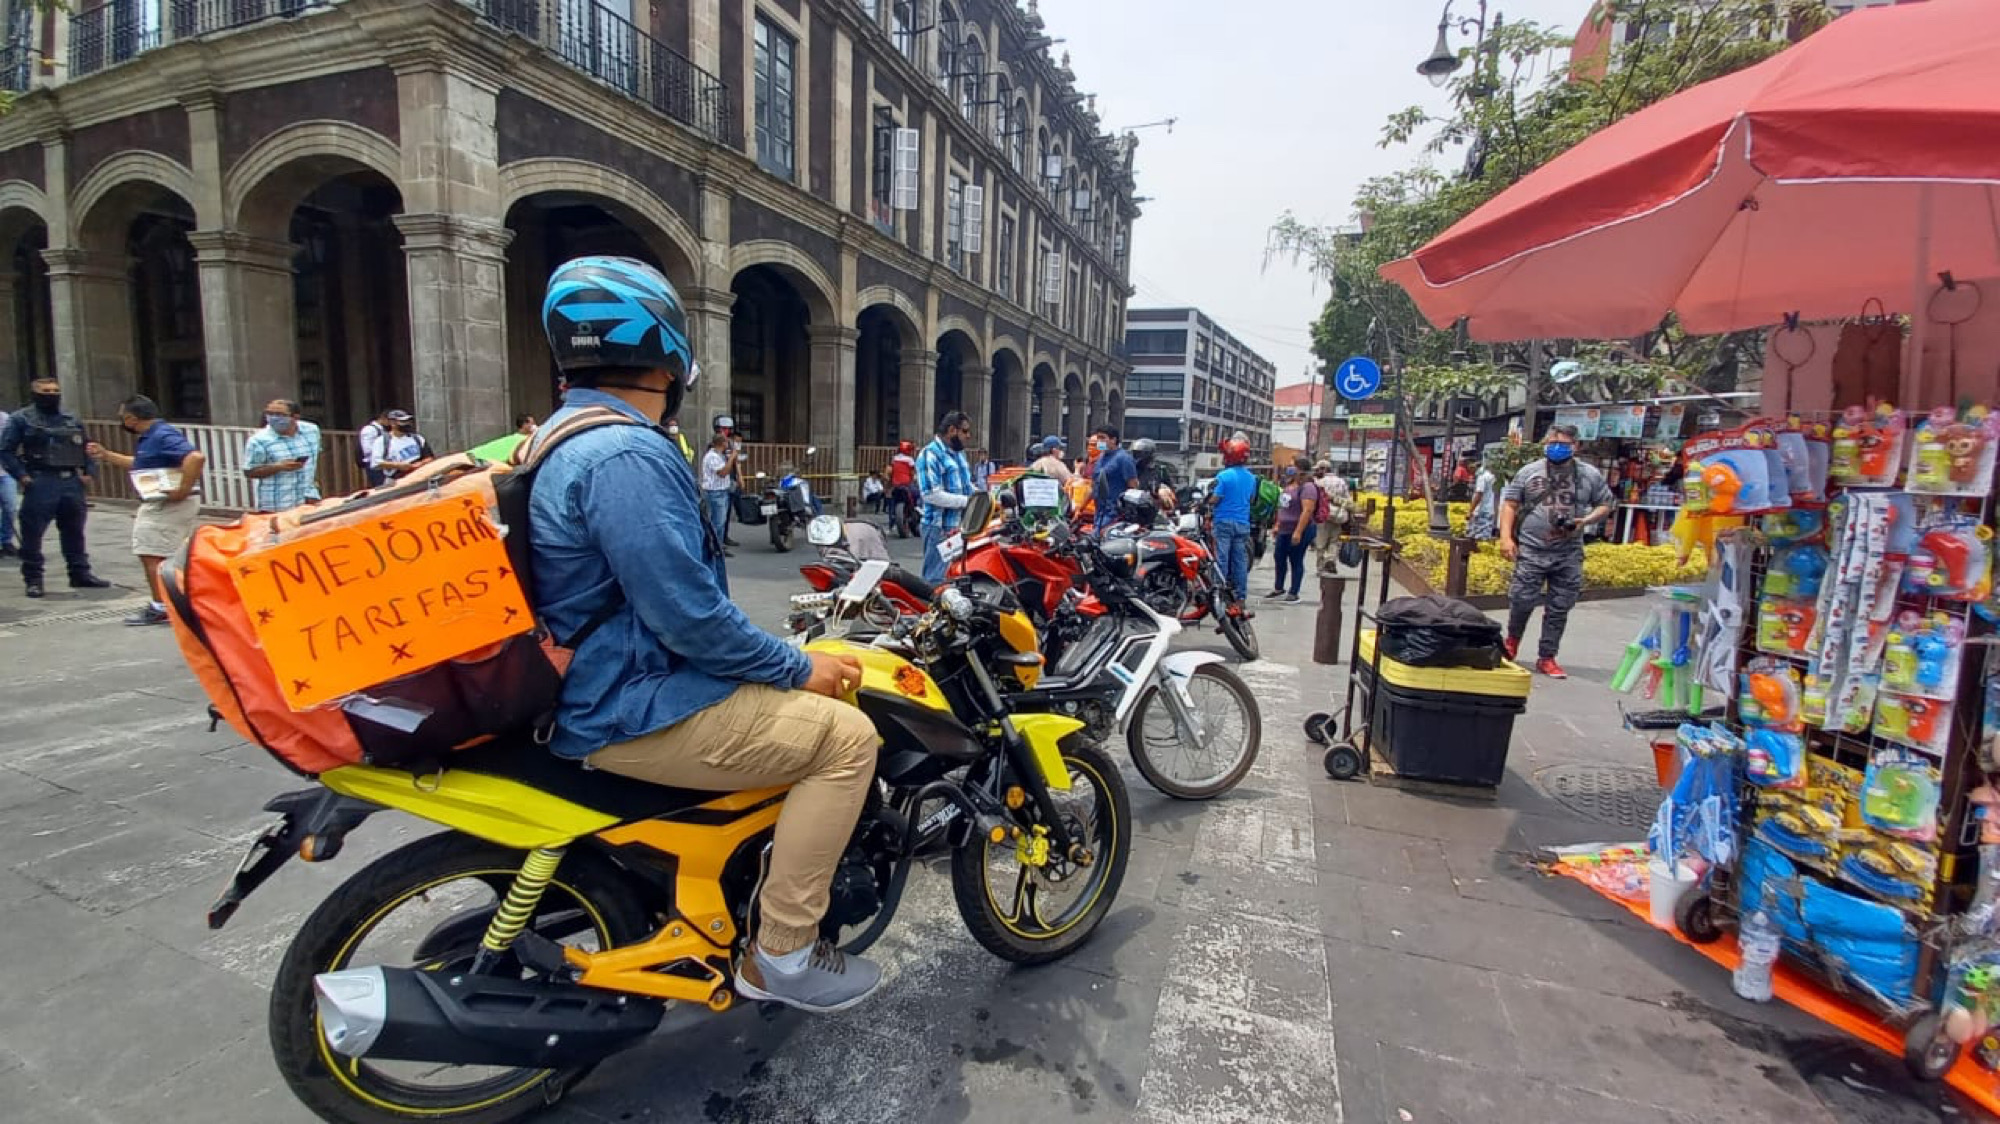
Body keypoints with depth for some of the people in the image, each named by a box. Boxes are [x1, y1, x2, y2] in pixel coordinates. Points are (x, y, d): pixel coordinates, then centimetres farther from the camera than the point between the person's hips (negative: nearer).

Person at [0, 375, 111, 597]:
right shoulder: (20, 419, -1)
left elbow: (86, 446, 20)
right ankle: (33, 579, 6)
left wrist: (87, 471, 7)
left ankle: (80, 574, 18)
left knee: (74, 532, 11)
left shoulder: (72, 420, 14)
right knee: (32, 534, 0)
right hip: (40, 483, -4)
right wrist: (22, 476, -13)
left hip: (71, 482, 4)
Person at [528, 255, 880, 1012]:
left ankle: (766, 879, 34)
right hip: (634, 710, -11)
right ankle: (780, 956, 0)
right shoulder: (628, 456, -23)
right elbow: (689, 615, -27)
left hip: (610, 679, 11)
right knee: (846, 736, -14)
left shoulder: (573, 436, 12)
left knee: (809, 688, 22)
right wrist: (797, 668, -13)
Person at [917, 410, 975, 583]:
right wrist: (966, 501, -19)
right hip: (940, 529, -9)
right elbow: (931, 494, -21)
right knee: (937, 581, -6)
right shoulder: (930, 454, -12)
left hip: (963, 527, 9)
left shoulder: (959, 453, 18)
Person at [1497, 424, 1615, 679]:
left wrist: (1586, 521, -8)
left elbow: (1606, 505, 13)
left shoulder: (1590, 475, 5)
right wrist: (1506, 537, -6)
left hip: (1569, 555, 2)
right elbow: (1510, 504, 4)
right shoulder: (1528, 472, 3)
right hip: (1531, 551, -1)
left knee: (1558, 609, 5)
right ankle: (1512, 640, 25)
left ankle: (1547, 658, 16)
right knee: (1522, 601, -3)